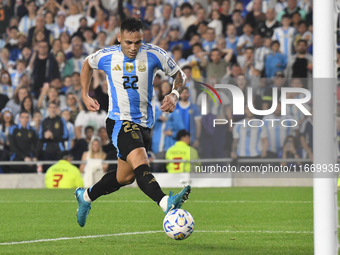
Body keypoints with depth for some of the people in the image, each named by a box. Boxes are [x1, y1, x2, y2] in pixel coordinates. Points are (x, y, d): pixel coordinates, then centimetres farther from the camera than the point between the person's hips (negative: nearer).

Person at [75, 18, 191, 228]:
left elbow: (179, 75, 5)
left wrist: (175, 95, -15)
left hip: (144, 124, 4)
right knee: (140, 160, -30)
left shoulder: (154, 54, -6)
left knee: (125, 177, 16)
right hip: (120, 121, -4)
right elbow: (88, 64, 19)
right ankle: (166, 203, -51)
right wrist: (85, 95, 11)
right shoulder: (106, 57, -4)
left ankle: (85, 196, 40)